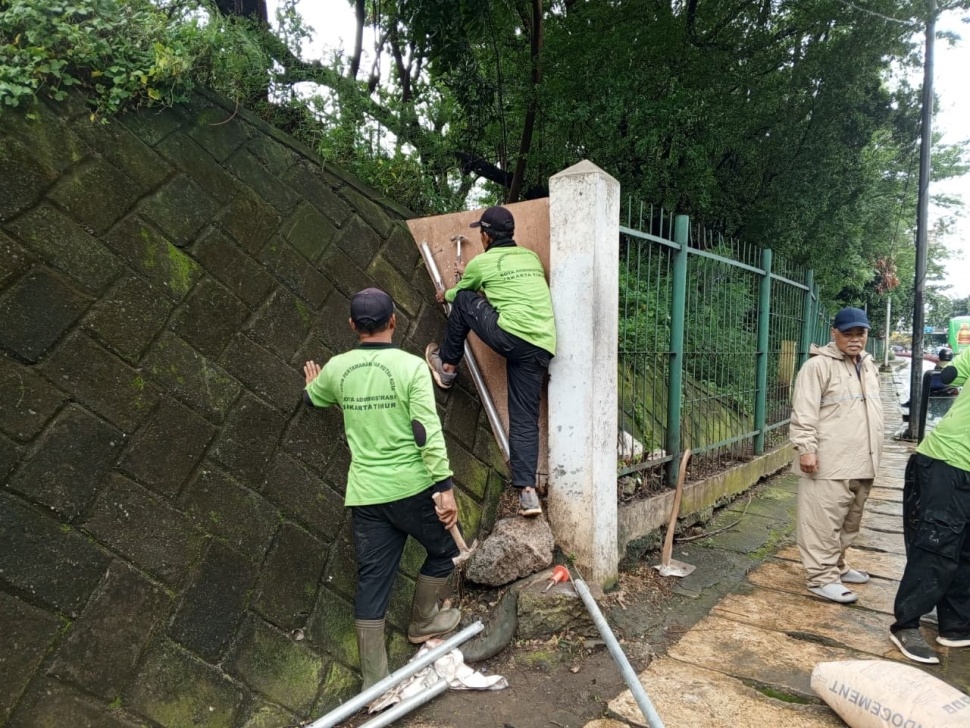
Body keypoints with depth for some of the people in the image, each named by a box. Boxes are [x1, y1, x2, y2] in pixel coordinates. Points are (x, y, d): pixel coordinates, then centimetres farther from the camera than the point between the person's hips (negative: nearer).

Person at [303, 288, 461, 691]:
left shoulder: (337, 368, 4)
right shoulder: (410, 365, -10)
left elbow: (311, 399, 26)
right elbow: (428, 431, -17)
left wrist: (314, 384, 49)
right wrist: (444, 486, -14)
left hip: (365, 494, 4)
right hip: (411, 487, -4)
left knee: (372, 580, 10)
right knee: (444, 550, 23)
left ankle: (374, 682, 17)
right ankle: (422, 623, 39)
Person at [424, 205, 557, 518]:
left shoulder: (481, 262, 7)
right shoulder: (532, 258, 23)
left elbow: (461, 292, 27)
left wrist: (446, 295, 50)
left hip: (511, 336, -6)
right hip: (543, 347, 6)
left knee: (464, 300, 16)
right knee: (525, 419, 8)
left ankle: (447, 366, 27)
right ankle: (528, 491, 0)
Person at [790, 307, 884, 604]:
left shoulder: (868, 365, 16)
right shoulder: (819, 365, -11)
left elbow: (872, 411, 25)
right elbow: (804, 413, -15)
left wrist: (874, 454, 24)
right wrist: (806, 449, -21)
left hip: (861, 462, 9)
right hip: (830, 462, -8)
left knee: (849, 521, 18)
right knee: (824, 521, -4)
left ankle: (836, 566, 32)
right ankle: (822, 577, 5)